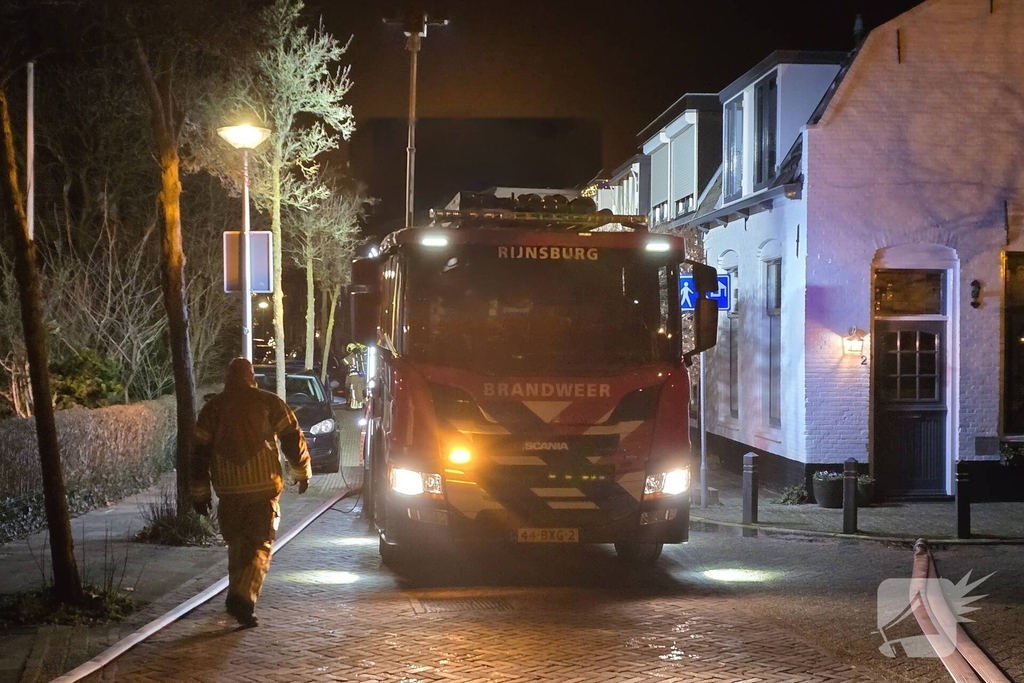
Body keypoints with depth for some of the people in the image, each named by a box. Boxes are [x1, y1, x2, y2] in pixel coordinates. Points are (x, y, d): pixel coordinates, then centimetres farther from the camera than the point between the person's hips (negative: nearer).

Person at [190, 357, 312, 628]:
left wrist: (199, 492, 12)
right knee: (260, 544, -2)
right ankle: (243, 598, -19)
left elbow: (199, 451, 6)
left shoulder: (213, 408, 7)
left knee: (237, 543, 19)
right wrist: (302, 473, 16)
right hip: (264, 486, -2)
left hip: (229, 490, 2)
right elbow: (293, 439, 1)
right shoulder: (269, 403, 1)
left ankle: (238, 595, 25)